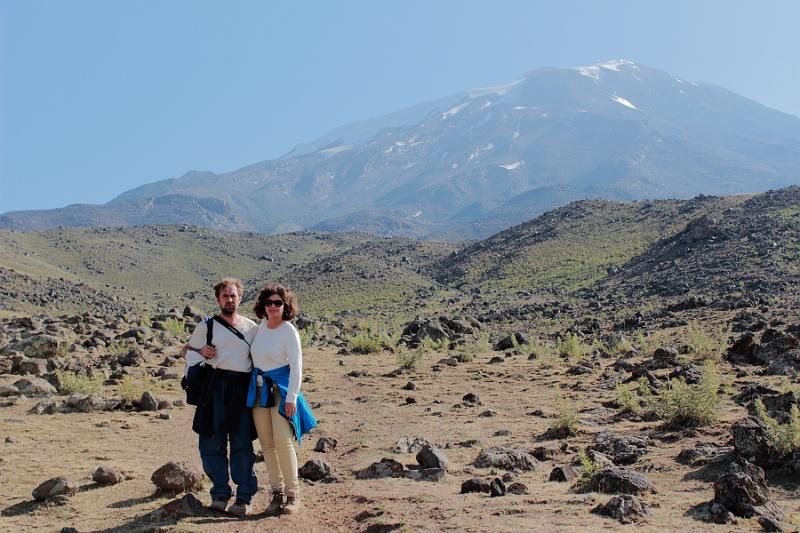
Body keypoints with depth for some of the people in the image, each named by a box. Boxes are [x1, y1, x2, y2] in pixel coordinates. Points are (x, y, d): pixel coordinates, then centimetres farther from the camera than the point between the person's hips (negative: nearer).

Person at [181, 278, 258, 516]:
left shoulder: (252, 327, 13)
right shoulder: (207, 326, 8)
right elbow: (186, 350, 16)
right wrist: (200, 352, -6)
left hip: (243, 389, 1)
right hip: (215, 387, -1)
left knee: (242, 444, 0)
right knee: (212, 442, 0)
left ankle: (244, 498, 5)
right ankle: (220, 494, 12)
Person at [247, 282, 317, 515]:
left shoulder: (289, 330, -9)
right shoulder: (261, 326, 9)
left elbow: (296, 367, -11)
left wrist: (292, 397, -16)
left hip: (280, 388, -6)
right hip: (259, 389, 6)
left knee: (283, 442, -11)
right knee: (267, 444, 6)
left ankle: (293, 494, -1)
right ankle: (277, 492, 16)